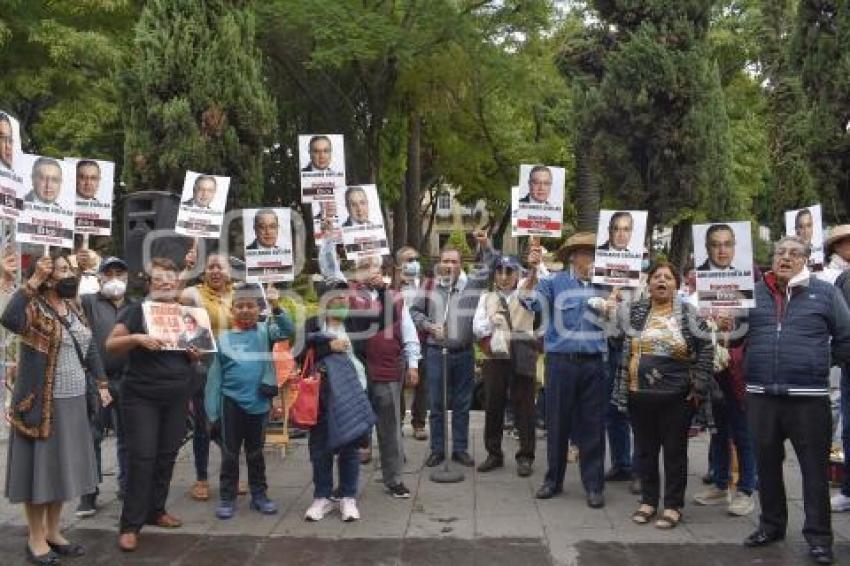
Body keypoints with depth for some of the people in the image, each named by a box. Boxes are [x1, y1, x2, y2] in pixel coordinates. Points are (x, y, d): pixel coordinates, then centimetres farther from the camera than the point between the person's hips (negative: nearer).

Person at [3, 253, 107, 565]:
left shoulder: (74, 309, 10)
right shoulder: (34, 309, -13)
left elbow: (90, 348, 16)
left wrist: (101, 384, 12)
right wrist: (32, 282, -30)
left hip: (74, 401, 7)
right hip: (43, 403, -7)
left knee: (62, 467, 15)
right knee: (41, 467, 4)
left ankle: (53, 532, 28)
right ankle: (36, 539, 18)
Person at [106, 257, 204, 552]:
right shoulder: (136, 310, -2)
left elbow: (196, 351, 19)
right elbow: (110, 345, -7)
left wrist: (196, 354, -4)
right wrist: (137, 338, -24)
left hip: (177, 397, 5)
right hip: (140, 396, -5)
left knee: (167, 456, 11)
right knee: (141, 458, -7)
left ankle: (156, 510, 25)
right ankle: (130, 524, 1)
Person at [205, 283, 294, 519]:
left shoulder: (265, 331, -1)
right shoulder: (223, 338, -2)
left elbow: (289, 331, -21)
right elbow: (214, 377, 0)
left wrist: (277, 310, -37)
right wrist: (213, 413, -1)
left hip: (259, 402, 1)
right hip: (231, 402, 0)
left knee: (255, 452, 14)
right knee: (230, 453, 8)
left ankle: (259, 494, 26)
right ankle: (227, 498, 19)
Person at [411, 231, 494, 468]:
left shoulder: (472, 284, 3)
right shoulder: (430, 286, 4)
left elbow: (489, 268, 0)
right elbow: (415, 310, 10)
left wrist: (485, 245, -13)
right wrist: (429, 326, -5)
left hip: (464, 353, 0)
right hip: (435, 352, 0)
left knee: (462, 404, 9)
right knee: (436, 404, 6)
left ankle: (460, 449, 19)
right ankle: (437, 449, 17)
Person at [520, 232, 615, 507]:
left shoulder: (603, 285, 8)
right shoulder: (554, 282, 1)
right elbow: (530, 302, -13)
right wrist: (533, 270, -23)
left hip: (593, 363, 2)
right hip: (561, 361, -1)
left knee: (592, 425, 6)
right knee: (558, 422, 8)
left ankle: (594, 485, 17)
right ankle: (553, 480, 23)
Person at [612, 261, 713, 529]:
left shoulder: (686, 313, -1)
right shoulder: (636, 311, 5)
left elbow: (706, 347, -1)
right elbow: (625, 351, 8)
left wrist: (699, 384, -6)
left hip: (677, 395, -2)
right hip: (639, 394, 2)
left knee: (674, 451, 7)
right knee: (644, 449, 11)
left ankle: (673, 505, 19)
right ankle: (648, 501, 25)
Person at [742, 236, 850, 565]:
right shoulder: (754, 293, 8)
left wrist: (818, 364, -1)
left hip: (809, 396, -2)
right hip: (761, 395, 3)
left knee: (815, 468, 5)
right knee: (767, 463, 14)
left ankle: (818, 535, 17)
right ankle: (772, 524, 29)